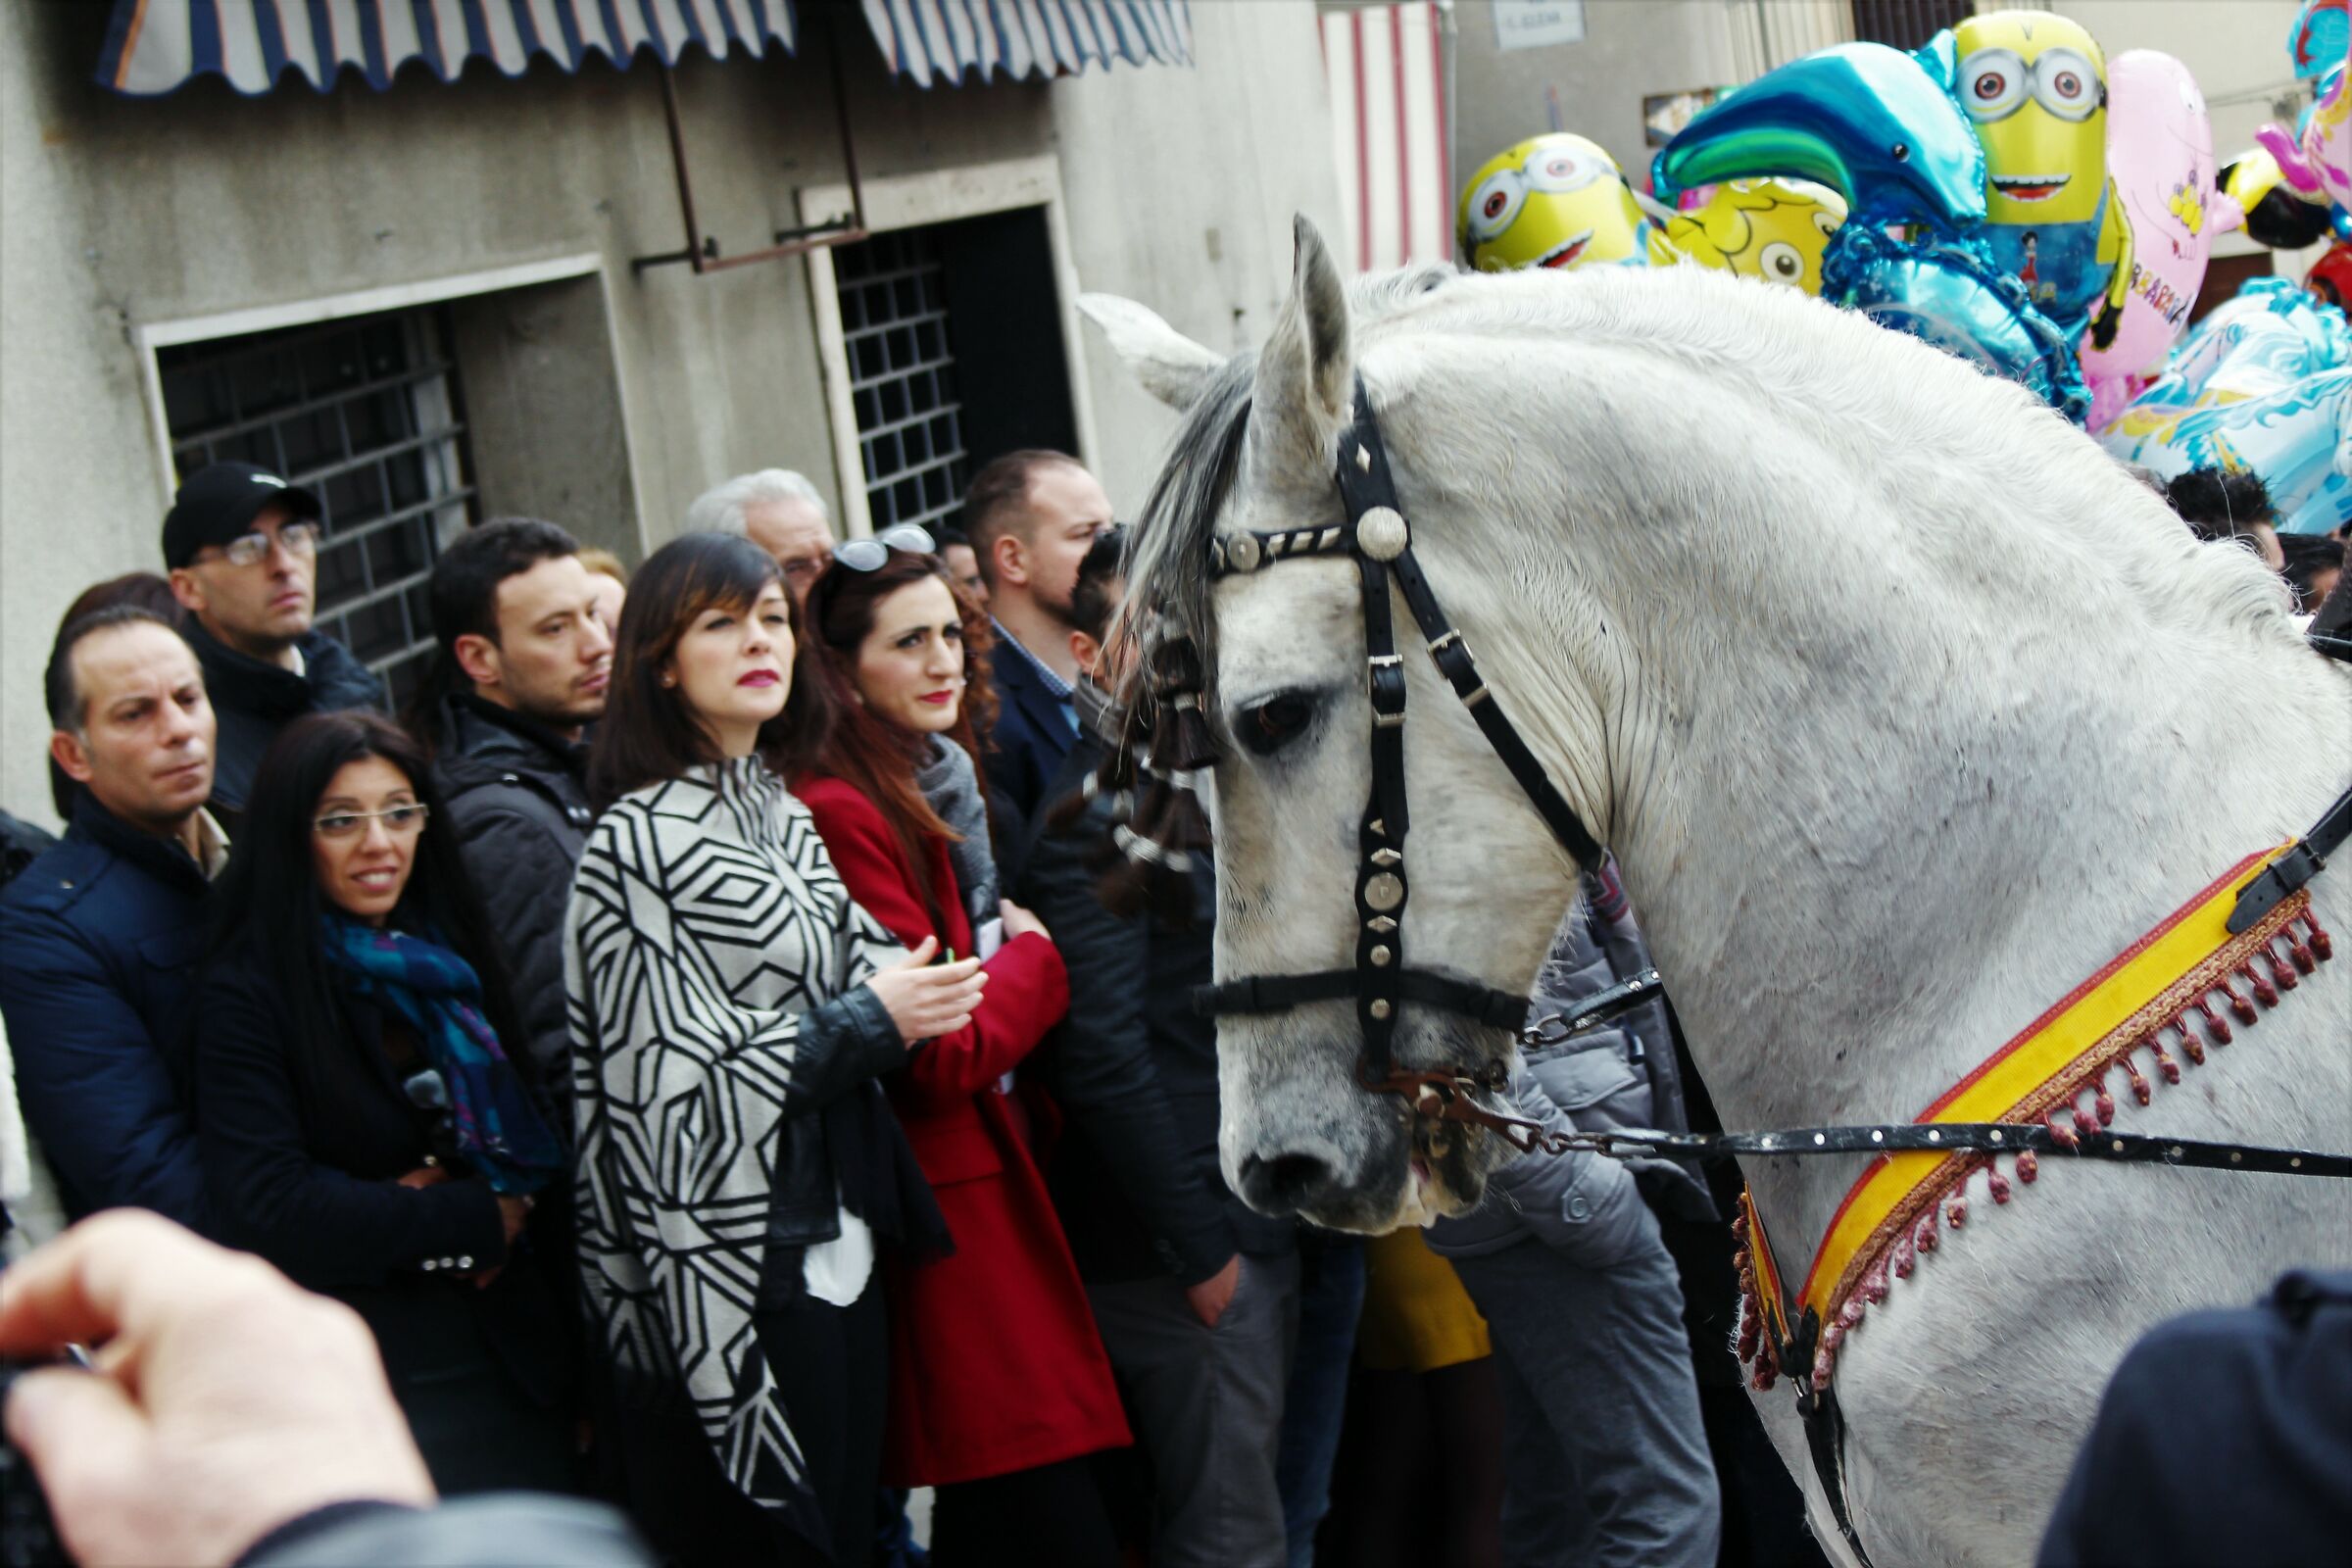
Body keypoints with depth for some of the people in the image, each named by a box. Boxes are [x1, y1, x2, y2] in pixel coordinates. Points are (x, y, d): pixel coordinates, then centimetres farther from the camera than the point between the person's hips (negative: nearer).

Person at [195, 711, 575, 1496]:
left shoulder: (448, 957, 8)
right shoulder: (248, 991, -10)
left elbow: (544, 1142, 10)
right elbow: (271, 1207, -18)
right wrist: (480, 1217, -10)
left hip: (517, 1361, 5)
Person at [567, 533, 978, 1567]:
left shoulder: (784, 815, 12)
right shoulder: (637, 844, -12)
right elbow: (670, 1086, -17)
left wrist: (912, 995, -3)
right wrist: (866, 1024, -15)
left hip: (834, 1253, 8)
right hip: (729, 1284, -8)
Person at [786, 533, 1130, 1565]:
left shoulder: (935, 788, 15)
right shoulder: (842, 814, -16)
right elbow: (940, 1061, -18)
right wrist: (1033, 960, -4)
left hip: (995, 1191, 10)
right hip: (951, 1223, -10)